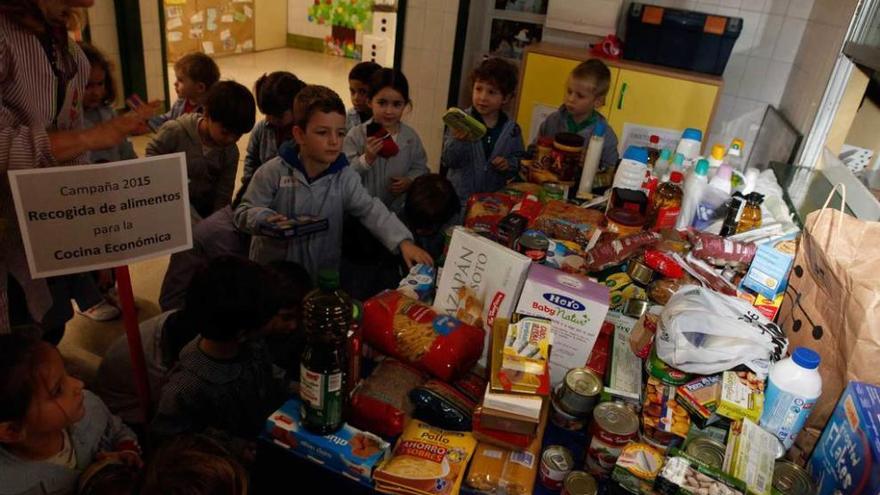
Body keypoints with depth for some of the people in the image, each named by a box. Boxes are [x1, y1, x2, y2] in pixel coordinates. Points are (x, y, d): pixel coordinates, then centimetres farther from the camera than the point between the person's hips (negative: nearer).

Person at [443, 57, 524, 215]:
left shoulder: (512, 129, -1)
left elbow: (519, 159, 8)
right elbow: (447, 161, -13)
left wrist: (509, 164, -13)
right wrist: (457, 141, -31)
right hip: (459, 200, -2)